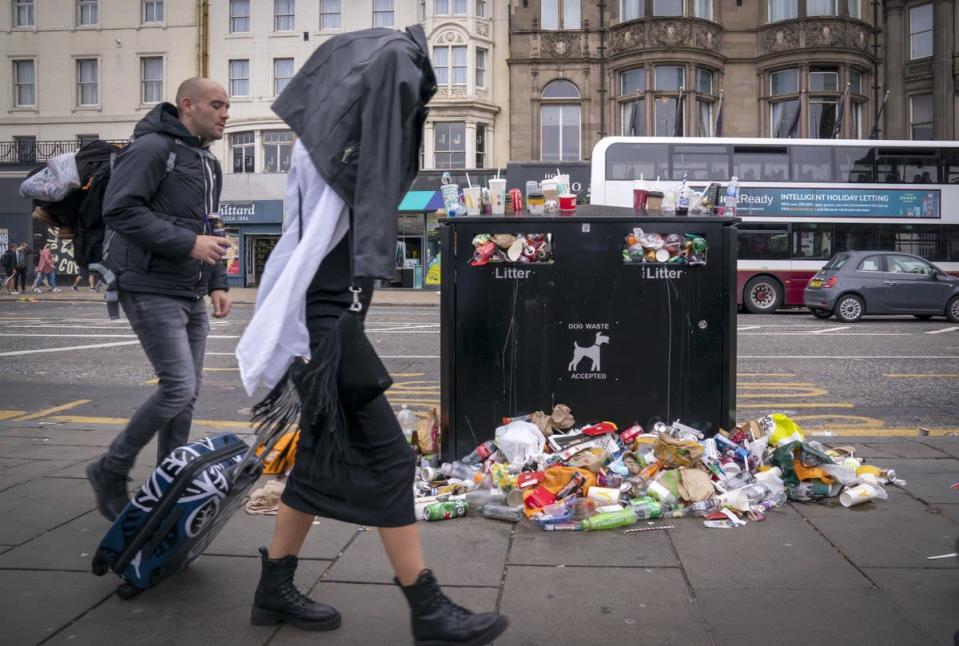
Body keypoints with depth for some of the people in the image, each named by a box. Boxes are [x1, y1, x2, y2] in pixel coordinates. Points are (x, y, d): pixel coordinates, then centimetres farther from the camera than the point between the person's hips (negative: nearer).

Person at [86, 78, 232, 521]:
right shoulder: (153, 147, -8)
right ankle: (110, 472, 7)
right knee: (178, 388, -14)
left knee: (187, 394, 9)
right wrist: (188, 243, -22)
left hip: (191, 297, 9)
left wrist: (217, 283, 13)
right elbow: (119, 210, -18)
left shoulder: (209, 165, 20)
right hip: (152, 291, -9)